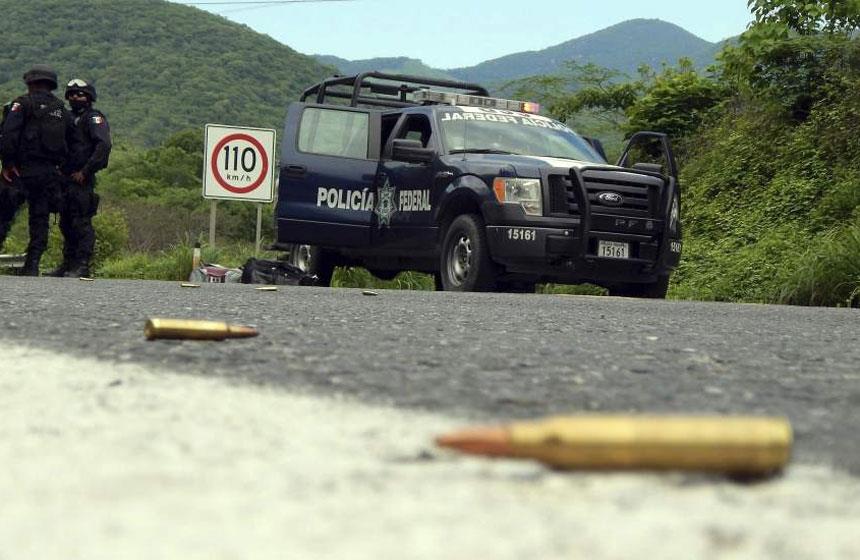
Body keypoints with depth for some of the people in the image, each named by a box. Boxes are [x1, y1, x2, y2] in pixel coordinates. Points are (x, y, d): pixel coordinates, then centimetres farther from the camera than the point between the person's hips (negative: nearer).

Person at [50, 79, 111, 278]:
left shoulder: (94, 118, -4)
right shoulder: (69, 119, 22)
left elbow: (103, 146, -17)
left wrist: (85, 171, -19)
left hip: (82, 180, -9)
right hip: (66, 179, 9)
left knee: (82, 223, -10)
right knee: (66, 223, 11)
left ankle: (82, 266, -10)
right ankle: (68, 263, 17)